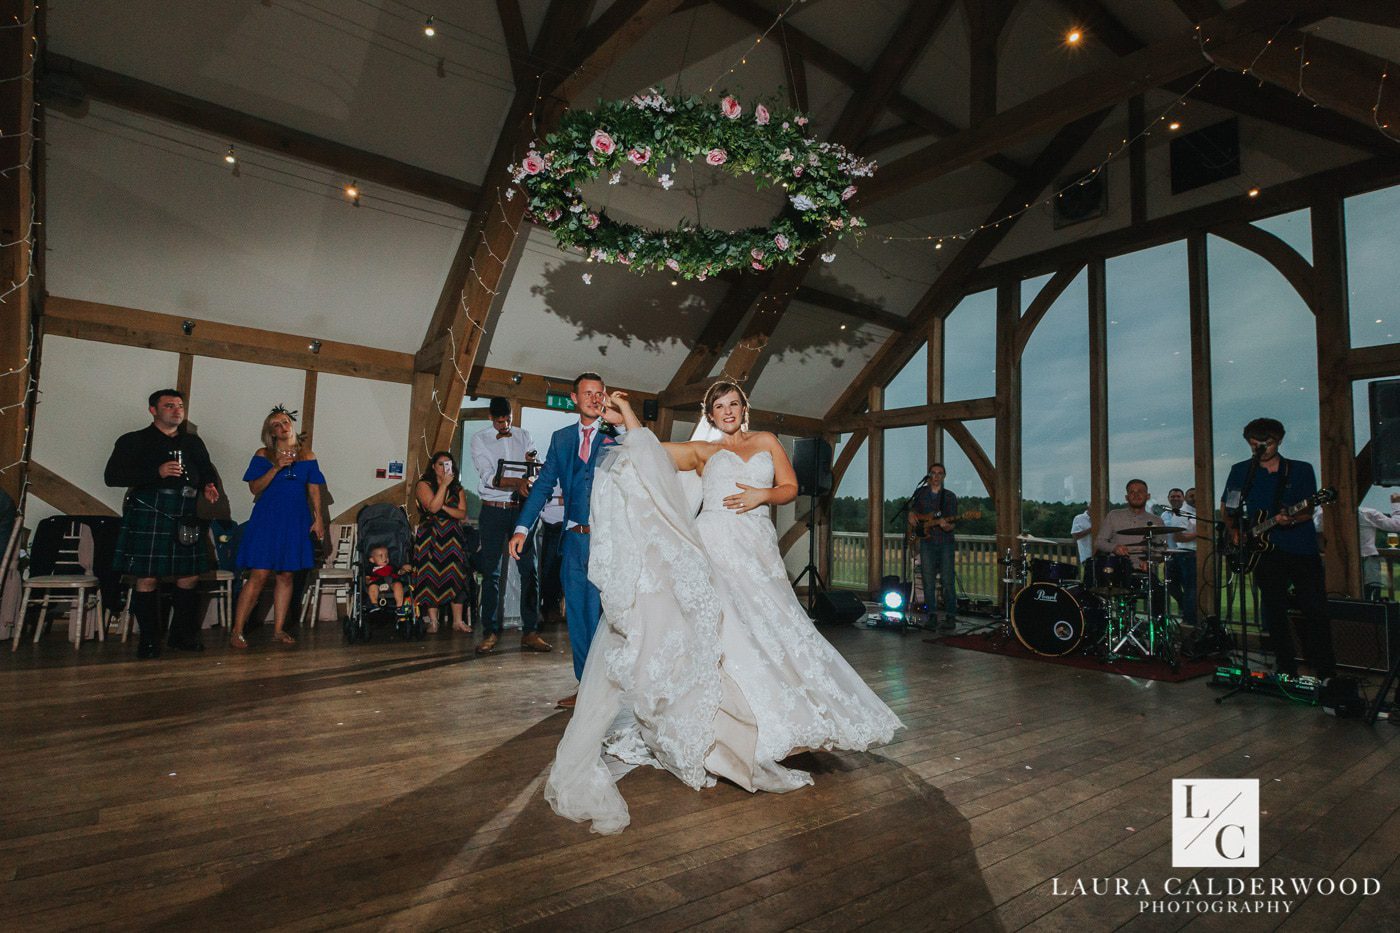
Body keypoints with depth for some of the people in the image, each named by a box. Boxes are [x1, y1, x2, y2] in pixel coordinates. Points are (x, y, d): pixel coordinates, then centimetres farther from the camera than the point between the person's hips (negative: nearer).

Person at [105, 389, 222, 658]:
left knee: (190, 576, 5)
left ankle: (182, 635, 20)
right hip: (147, 517, -4)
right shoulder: (133, 441, 4)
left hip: (185, 519, 5)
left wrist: (210, 486, 5)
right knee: (147, 578, -4)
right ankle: (149, 640, 9)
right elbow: (112, 476, -5)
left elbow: (208, 471, 29)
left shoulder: (193, 442, 19)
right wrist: (157, 472, -17)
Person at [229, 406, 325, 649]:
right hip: (267, 519, -2)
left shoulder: (307, 455, 10)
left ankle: (279, 629, 12)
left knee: (285, 576, 5)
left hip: (295, 522, 3)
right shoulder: (263, 455, 3)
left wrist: (318, 519, 4)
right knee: (259, 575, -8)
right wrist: (276, 468, -16)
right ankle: (237, 631, 0)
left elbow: (314, 489, 10)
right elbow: (255, 488, -4)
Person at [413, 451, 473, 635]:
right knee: (431, 575, -7)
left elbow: (462, 514, 4)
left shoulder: (457, 489, 16)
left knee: (456, 576, -5)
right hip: (430, 536, -3)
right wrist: (444, 484, -12)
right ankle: (433, 621, -1)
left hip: (453, 537, 3)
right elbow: (433, 507, -12)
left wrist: (444, 507, -10)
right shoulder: (423, 485, 4)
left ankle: (457, 621, -3)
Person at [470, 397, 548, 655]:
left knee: (529, 570, 0)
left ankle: (530, 632, 6)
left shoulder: (523, 436, 11)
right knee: (491, 573, 1)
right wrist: (516, 481, -29)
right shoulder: (479, 439, 1)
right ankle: (490, 632, 9)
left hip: (520, 508, 2)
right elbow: (488, 477, -12)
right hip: (493, 510, -2)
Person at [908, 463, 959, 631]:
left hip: (946, 542, -2)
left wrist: (946, 525, -21)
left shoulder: (950, 496, 6)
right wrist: (912, 517, -2)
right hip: (926, 541, 2)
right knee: (928, 581, 3)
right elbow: (912, 511, 21)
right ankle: (931, 615, 11)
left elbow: (952, 522, 1)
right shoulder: (920, 493, 10)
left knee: (948, 581, -6)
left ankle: (951, 618, -3)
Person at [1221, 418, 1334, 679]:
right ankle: (1287, 672, 15)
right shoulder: (1240, 471, 7)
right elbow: (1227, 507, 16)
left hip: (1302, 547, -1)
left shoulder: (1301, 469, 5)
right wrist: (1234, 532, 3)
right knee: (1274, 613, 5)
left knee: (1316, 610, -3)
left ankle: (1326, 674, 8)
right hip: (1265, 551, 1)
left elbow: (1308, 511, 0)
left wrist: (1291, 519, -20)